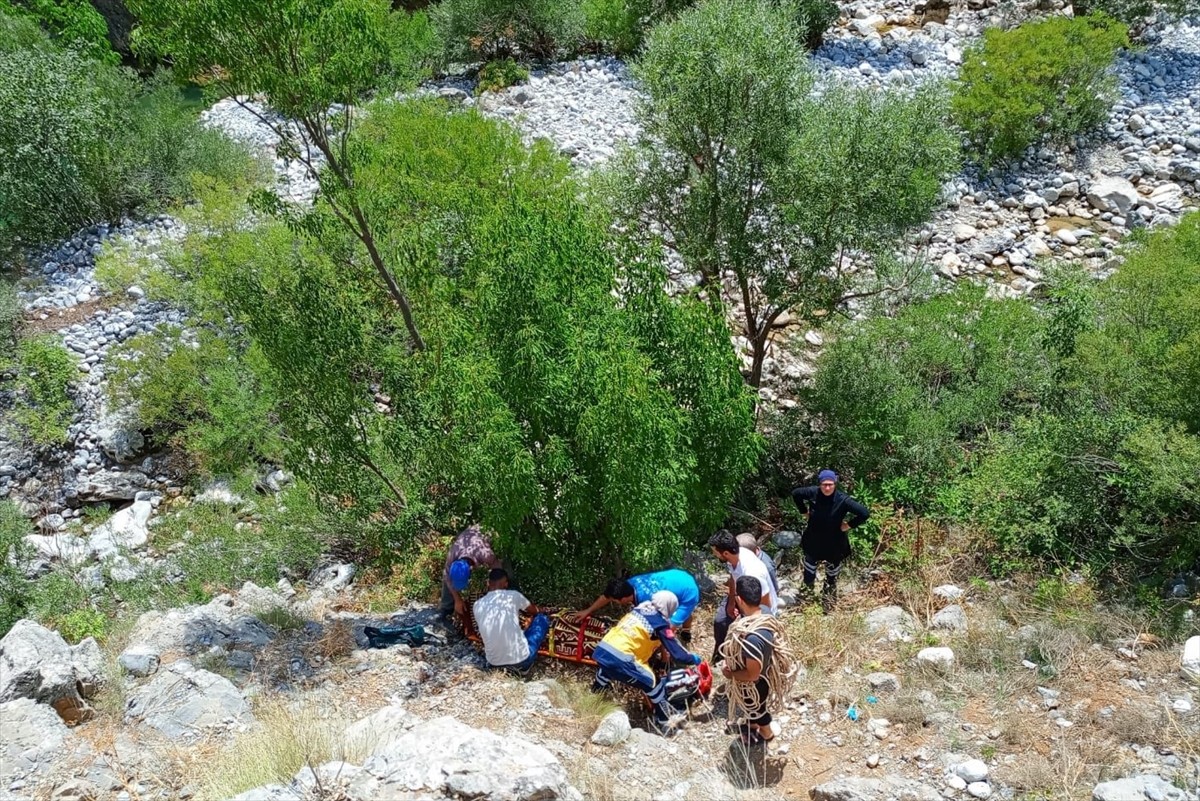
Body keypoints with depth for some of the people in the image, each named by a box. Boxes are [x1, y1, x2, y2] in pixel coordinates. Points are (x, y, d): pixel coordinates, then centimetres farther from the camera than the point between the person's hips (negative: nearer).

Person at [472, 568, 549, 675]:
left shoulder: (477, 605, 5)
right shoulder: (513, 595, -2)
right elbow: (535, 611, 20)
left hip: (494, 663, 4)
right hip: (521, 659, -4)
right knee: (542, 619, 18)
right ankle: (524, 663, 7)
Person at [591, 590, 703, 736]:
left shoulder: (638, 609, 18)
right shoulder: (660, 623, -1)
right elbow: (676, 653, 0)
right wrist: (693, 659, 19)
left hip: (601, 651, 8)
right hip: (619, 661, -8)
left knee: (606, 670, 41)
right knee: (654, 685, 7)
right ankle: (665, 723, 17)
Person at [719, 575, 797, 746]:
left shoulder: (753, 638, -44)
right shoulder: (763, 615, -17)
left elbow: (752, 674, -31)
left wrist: (729, 674, -17)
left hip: (755, 686, -7)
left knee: (756, 710, 25)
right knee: (752, 709, 35)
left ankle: (766, 733, 53)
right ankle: (752, 725, 62)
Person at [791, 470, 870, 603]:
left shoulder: (842, 500, -29)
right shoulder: (812, 493, -21)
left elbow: (865, 513, -30)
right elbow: (795, 493, -1)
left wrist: (849, 525, -22)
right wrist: (804, 511, -1)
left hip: (834, 544, -2)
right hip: (813, 541, 2)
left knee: (832, 572, 22)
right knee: (809, 568, 23)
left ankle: (829, 595, 47)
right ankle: (807, 589, 51)